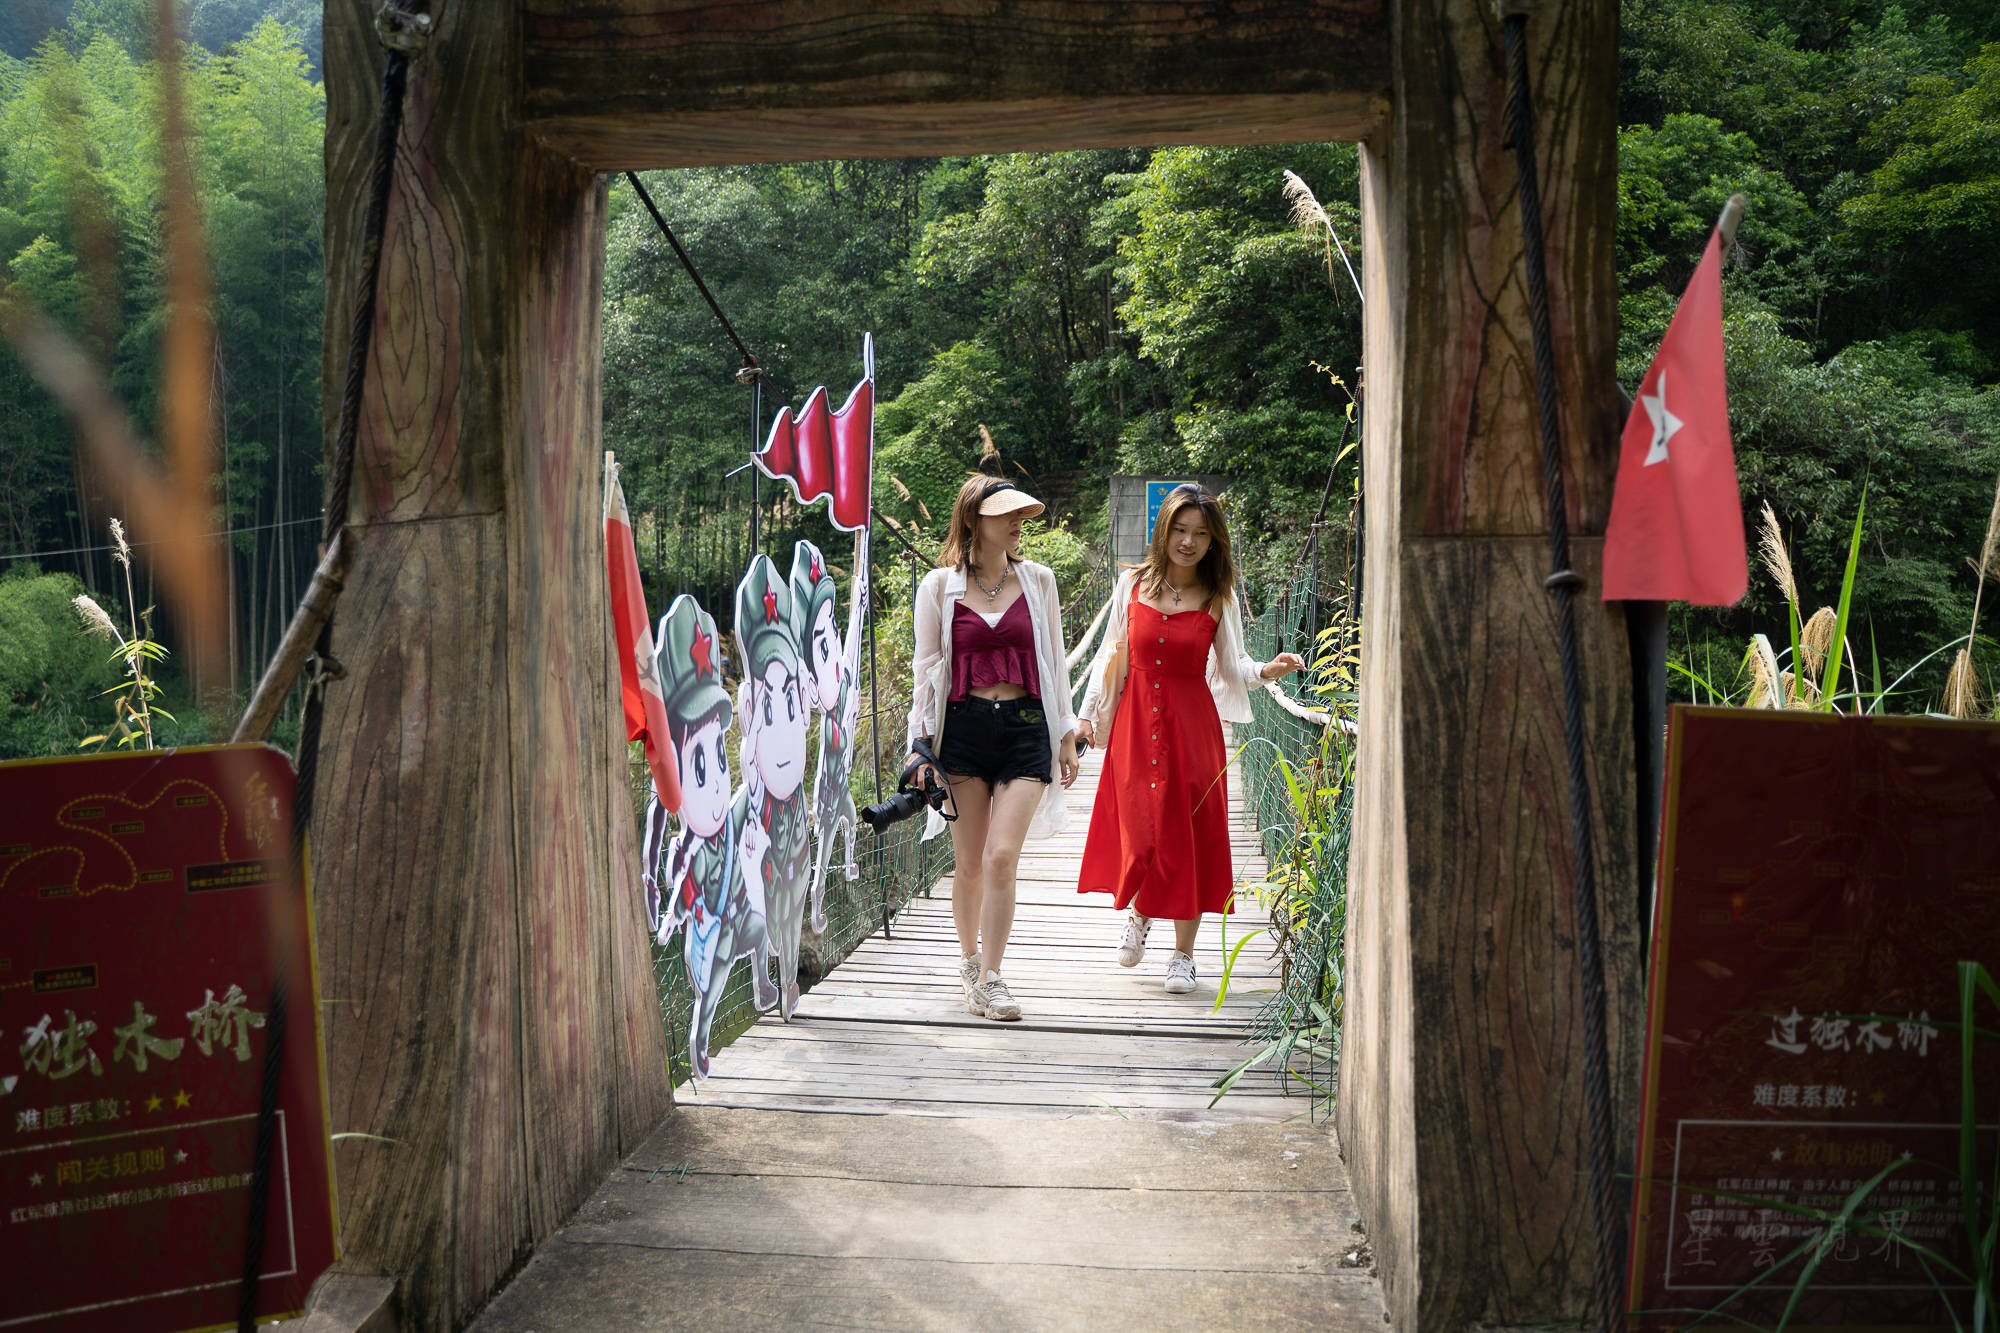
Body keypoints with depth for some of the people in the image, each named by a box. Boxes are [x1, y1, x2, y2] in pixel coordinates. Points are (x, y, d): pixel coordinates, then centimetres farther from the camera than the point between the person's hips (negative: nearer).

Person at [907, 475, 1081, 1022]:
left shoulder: (1037, 580, 8)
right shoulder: (940, 586, 2)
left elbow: (1054, 662, 14)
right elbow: (927, 668, 6)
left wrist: (1066, 735, 12)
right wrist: (922, 745, 1)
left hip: (1025, 726, 1)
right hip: (963, 727, 0)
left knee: (1002, 857, -11)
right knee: (969, 864, 5)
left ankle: (990, 979, -2)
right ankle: (970, 960, 27)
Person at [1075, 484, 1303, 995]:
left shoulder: (1218, 599, 0)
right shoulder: (1132, 584, 3)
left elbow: (1233, 666, 1)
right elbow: (1112, 655, 10)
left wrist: (1268, 669, -19)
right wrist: (1087, 714, 9)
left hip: (1192, 724, -1)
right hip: (1135, 722, 1)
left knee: (1188, 835, 1)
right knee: (1139, 831, 3)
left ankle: (1183, 953, 14)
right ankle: (1139, 915, 35)